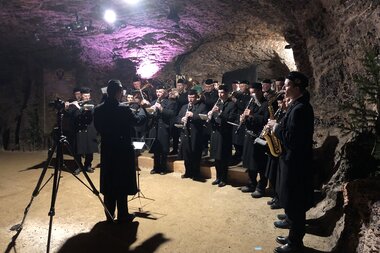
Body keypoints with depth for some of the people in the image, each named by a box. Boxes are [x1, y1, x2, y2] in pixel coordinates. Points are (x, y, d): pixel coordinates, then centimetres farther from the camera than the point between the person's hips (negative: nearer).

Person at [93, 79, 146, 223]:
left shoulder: (98, 110, -3)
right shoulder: (123, 109, -18)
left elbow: (98, 127, 8)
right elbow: (138, 120, -2)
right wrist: (143, 109, 15)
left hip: (106, 150, 5)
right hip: (123, 150, -5)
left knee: (108, 182, 13)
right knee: (122, 183, 6)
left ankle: (109, 215, 24)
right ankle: (122, 216, 16)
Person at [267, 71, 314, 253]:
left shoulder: (300, 109, -22)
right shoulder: (299, 105, 10)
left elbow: (291, 139, -26)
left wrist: (276, 128, -14)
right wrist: (278, 126, 3)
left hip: (295, 162, -10)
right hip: (294, 159, 10)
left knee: (294, 205, 4)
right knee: (293, 203, 20)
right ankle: (294, 237, 34)